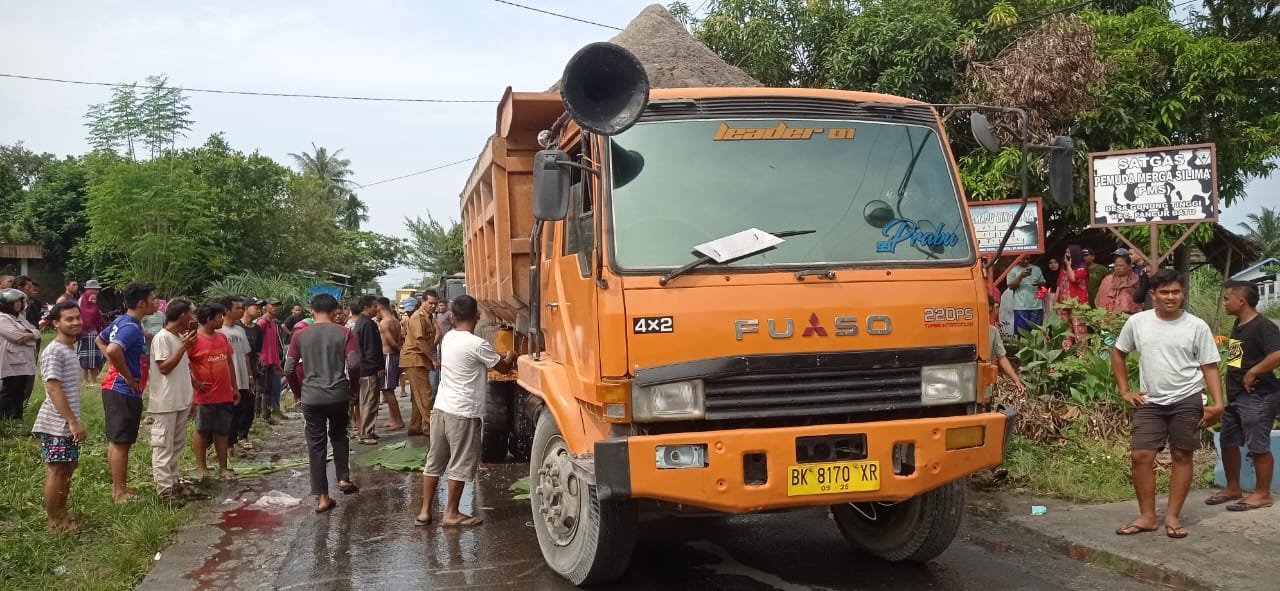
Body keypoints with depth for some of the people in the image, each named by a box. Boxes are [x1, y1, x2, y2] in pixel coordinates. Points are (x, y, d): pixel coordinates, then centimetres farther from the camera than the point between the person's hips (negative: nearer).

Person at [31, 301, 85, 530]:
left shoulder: (69, 349, 13)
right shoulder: (54, 351, -17)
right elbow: (54, 390, -23)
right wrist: (73, 421, -25)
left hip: (67, 423, 10)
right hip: (57, 424, -10)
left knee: (67, 468, 15)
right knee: (56, 470, -3)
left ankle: (61, 515, 25)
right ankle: (53, 521, 6)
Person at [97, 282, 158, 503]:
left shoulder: (121, 321, 10)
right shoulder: (132, 327, -19)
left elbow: (100, 339, 25)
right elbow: (113, 350, -34)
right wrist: (128, 376, -20)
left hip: (116, 388, 10)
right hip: (124, 391, -10)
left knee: (116, 441, 15)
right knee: (121, 442, -4)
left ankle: (118, 486, 24)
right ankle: (120, 492, 1)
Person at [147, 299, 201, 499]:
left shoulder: (180, 337, 14)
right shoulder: (162, 338, -13)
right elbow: (164, 367, -20)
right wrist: (184, 347, -22)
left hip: (181, 401, 9)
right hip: (165, 403, -9)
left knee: (177, 444, 14)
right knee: (163, 445, -4)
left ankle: (172, 481, 22)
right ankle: (165, 488, -2)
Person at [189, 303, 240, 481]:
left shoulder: (222, 337, 10)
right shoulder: (195, 340, -11)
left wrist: (235, 387, 16)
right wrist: (195, 383, -13)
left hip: (225, 395, 6)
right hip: (205, 396, -6)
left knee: (223, 432, 10)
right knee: (202, 431, 7)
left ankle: (223, 468, 16)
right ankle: (201, 467, 16)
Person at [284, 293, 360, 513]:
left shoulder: (300, 335, 1)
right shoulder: (344, 333, -2)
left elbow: (289, 369, -1)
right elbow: (354, 364, -11)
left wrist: (297, 392, 13)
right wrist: (353, 388, 5)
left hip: (311, 398, 0)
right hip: (339, 395, 0)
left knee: (316, 445, 6)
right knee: (339, 435, 25)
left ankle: (322, 497, 6)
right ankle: (343, 478, 20)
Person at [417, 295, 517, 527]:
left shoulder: (448, 338, 7)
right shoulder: (477, 345, -15)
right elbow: (503, 368, -1)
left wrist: (499, 357, 26)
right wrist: (510, 357, 19)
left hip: (441, 408, 7)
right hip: (463, 413, -7)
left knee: (434, 462, 13)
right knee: (460, 465, 4)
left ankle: (425, 511, 18)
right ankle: (451, 514, 12)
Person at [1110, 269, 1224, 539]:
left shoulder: (1197, 326, -5)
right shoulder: (1137, 322, 0)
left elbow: (1210, 367, -2)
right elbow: (1118, 353, 13)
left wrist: (1218, 403, -12)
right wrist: (1125, 390, 7)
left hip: (1187, 401, -1)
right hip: (1149, 402, 2)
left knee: (1182, 457, 5)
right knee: (1140, 456, -2)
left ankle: (1173, 516, 15)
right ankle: (1147, 516, 10)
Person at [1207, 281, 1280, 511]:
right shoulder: (1238, 325, 12)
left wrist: (1252, 373, -23)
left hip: (1257, 397, -10)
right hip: (1235, 395, 10)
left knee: (1258, 446, -1)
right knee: (1228, 442, 15)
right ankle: (1233, 488, 29)